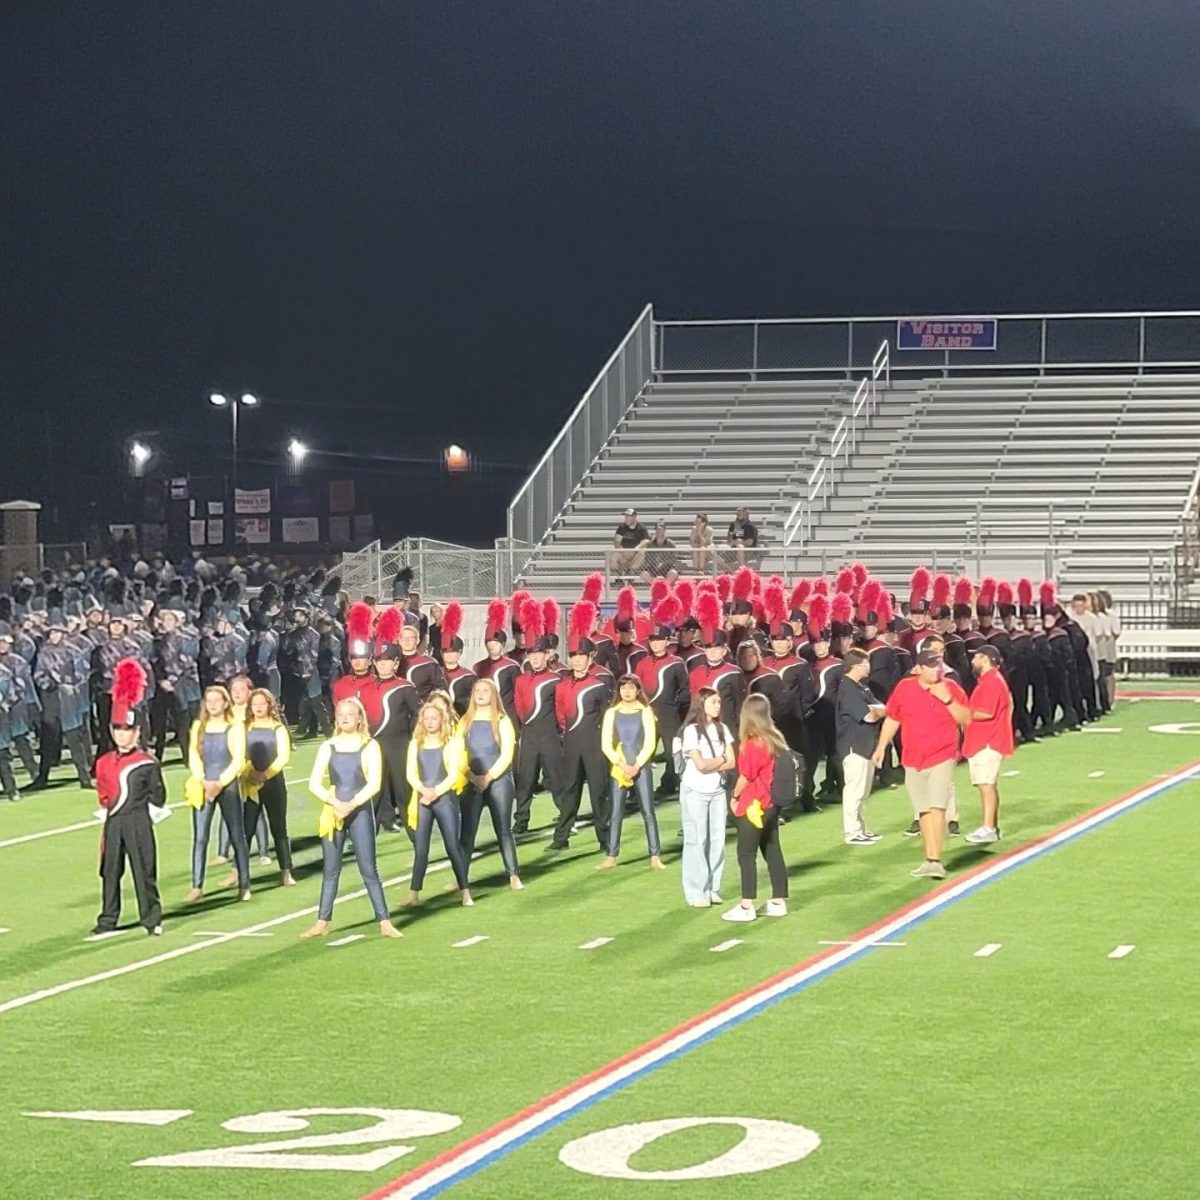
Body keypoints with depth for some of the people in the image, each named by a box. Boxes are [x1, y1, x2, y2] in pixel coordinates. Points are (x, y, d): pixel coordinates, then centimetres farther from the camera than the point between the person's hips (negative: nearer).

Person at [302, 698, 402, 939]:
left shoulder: (369, 746, 0)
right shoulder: (328, 747, 7)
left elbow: (374, 783, -9)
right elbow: (314, 783, 1)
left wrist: (351, 804, -18)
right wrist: (335, 802, -14)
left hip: (360, 812, -2)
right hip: (332, 813, 3)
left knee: (368, 869, -4)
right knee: (330, 870, 5)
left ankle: (385, 922, -3)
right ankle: (322, 922, 8)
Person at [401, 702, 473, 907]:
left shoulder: (451, 742, 2)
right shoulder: (416, 744, 9)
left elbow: (454, 774, -5)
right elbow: (411, 774, 2)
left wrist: (436, 792, -15)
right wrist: (424, 790, -16)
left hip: (445, 797, -2)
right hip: (422, 799, 2)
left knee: (453, 846, -2)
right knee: (420, 848, 0)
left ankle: (465, 892, 2)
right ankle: (414, 893, 1)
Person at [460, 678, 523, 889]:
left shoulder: (502, 721, 1)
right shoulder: (465, 722, 7)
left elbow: (507, 755, -5)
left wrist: (488, 777, -13)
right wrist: (474, 777, -11)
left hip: (498, 781, -1)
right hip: (471, 783, 2)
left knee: (503, 830, 1)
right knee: (467, 832, -3)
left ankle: (513, 875, 5)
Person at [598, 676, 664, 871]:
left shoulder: (645, 712, 3)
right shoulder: (612, 713, 6)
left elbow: (650, 743, -3)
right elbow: (606, 744, 0)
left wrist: (636, 766, -12)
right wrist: (622, 765, -10)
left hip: (641, 768, -1)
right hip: (618, 769, 1)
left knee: (648, 812, -4)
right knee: (615, 814, 1)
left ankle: (655, 857, -3)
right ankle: (611, 856, 3)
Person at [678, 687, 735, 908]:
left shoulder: (722, 729, 7)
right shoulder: (691, 731, -10)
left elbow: (731, 763, 2)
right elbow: (700, 765, -16)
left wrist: (711, 765, -12)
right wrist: (721, 760, -2)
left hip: (717, 791, 5)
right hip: (695, 791, -5)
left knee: (717, 839, 3)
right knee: (696, 840, -3)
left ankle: (713, 888, 10)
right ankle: (696, 892, 0)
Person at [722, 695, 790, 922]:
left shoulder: (752, 744, -18)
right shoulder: (775, 740, 6)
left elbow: (746, 777, -15)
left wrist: (734, 797, 1)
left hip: (753, 806, -8)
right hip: (771, 804, 8)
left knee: (746, 854, -4)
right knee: (772, 852, 13)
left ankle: (747, 907, -6)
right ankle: (779, 902, 17)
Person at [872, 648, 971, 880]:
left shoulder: (950, 687, -3)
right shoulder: (904, 688, 2)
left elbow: (966, 719, -6)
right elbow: (892, 719, 13)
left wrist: (948, 700, -17)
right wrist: (881, 747, 13)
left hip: (942, 758, -3)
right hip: (913, 761, 3)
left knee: (937, 807, -15)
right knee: (924, 811, 10)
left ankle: (935, 861, -15)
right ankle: (929, 859, 19)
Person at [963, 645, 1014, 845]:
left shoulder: (992, 681, -15)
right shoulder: (988, 680, 19)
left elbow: (986, 713, -23)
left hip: (988, 743, -11)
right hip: (982, 741, 11)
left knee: (987, 784, -14)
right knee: (987, 785, 14)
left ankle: (988, 828, -19)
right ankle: (993, 827, 20)